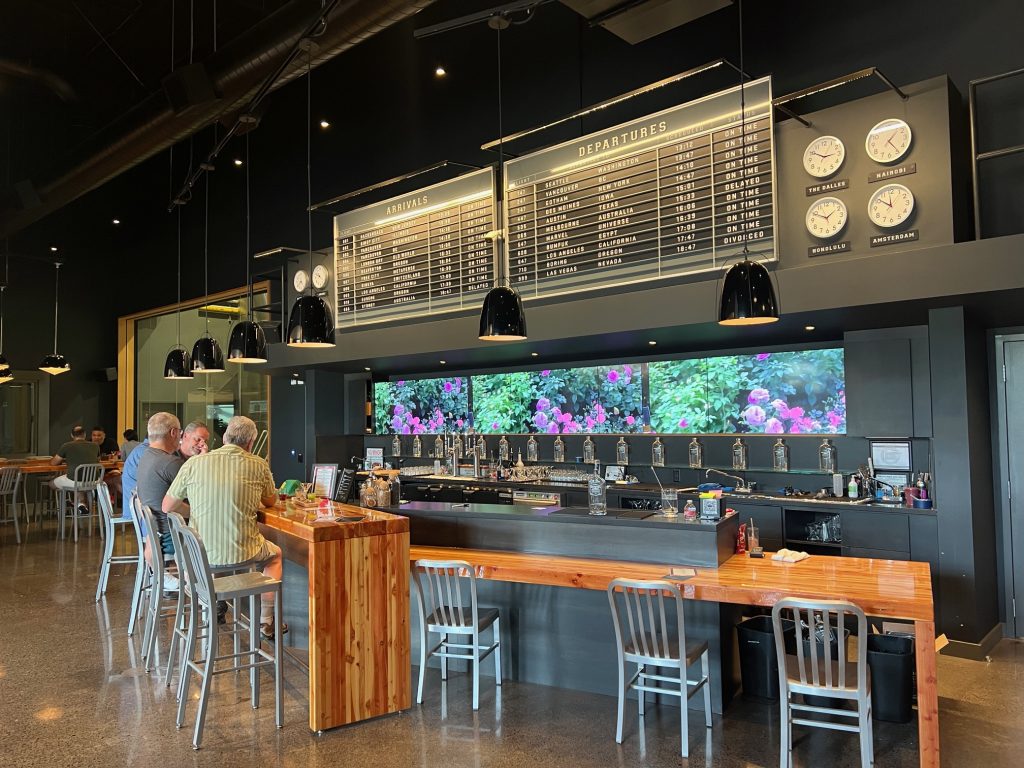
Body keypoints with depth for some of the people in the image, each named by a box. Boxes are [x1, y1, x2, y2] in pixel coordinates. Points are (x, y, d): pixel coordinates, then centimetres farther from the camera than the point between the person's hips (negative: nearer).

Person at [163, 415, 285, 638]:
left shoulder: (194, 463, -5)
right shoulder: (258, 465, -6)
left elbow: (168, 506, 2)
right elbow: (271, 501, 11)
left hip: (200, 554, 2)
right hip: (241, 553, -2)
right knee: (275, 554, 31)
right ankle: (266, 622, 30)